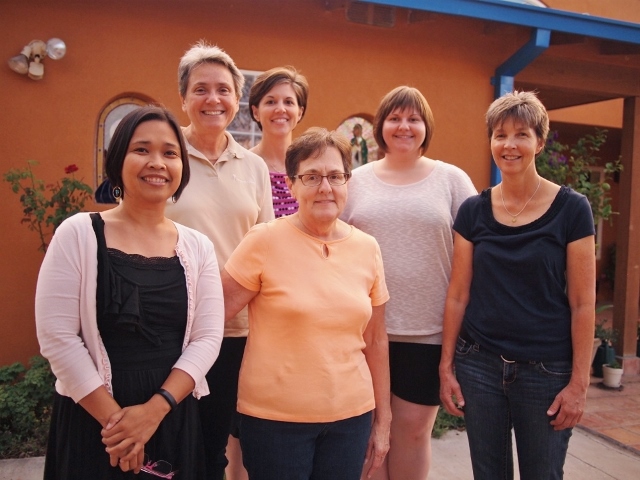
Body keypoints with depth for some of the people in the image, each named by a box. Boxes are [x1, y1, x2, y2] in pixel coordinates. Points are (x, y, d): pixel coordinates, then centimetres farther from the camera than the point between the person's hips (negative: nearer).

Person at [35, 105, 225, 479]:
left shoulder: (198, 247, 1)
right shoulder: (79, 234, -6)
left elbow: (207, 337, -4)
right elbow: (57, 335, -10)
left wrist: (155, 409, -15)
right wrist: (112, 416, -13)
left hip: (174, 419, 2)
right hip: (90, 420, -2)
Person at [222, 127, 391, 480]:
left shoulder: (367, 249, 1)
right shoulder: (264, 241, -11)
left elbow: (375, 341, 7)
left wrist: (383, 419, 10)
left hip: (351, 416, 4)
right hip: (274, 418, -3)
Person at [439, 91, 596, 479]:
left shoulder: (571, 209, -6)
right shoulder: (473, 211, 1)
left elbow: (582, 303, -6)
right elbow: (458, 295, 3)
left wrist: (579, 381, -8)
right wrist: (446, 366, 4)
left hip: (546, 371, -2)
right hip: (479, 366, 3)